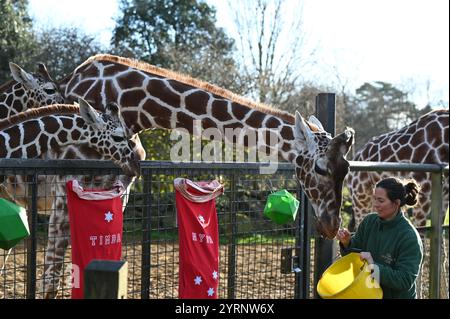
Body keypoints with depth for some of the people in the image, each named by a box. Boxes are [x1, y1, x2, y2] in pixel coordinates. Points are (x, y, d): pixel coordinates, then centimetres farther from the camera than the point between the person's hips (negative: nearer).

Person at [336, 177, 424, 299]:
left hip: (397, 295, -5)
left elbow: (405, 281, -23)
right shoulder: (369, 221, -5)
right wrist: (347, 243, -13)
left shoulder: (410, 237, -20)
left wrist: (375, 267, -29)